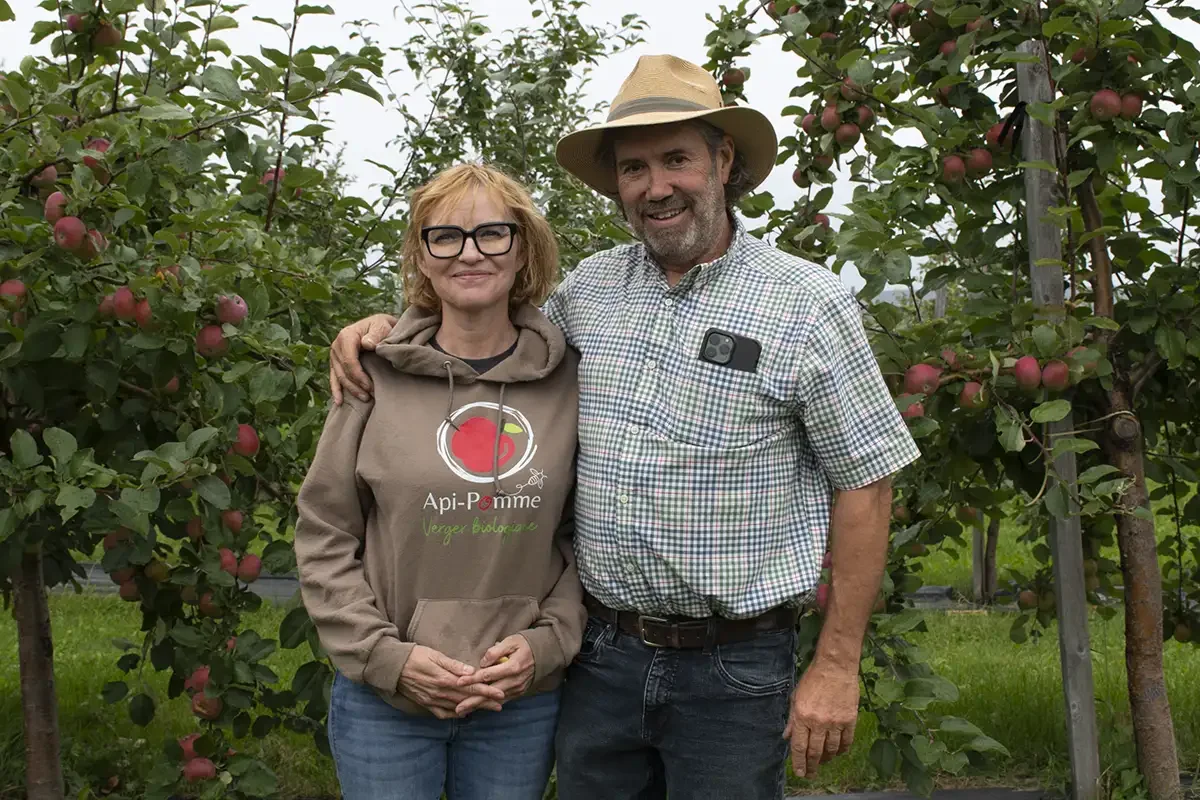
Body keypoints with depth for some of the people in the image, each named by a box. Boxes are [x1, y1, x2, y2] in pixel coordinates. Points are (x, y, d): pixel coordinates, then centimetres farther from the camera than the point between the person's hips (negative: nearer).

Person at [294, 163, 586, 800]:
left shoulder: (566, 378, -2)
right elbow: (324, 536, -1)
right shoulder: (378, 374, -5)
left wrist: (547, 641, -7)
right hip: (383, 704, -1)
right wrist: (387, 655, -9)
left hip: (521, 703, 1)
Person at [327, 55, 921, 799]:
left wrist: (837, 665, -9)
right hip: (600, 654, 4)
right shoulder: (587, 289, 5)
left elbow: (865, 483, -7)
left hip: (733, 670, -4)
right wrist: (392, 324, 5)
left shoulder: (808, 303, -9)